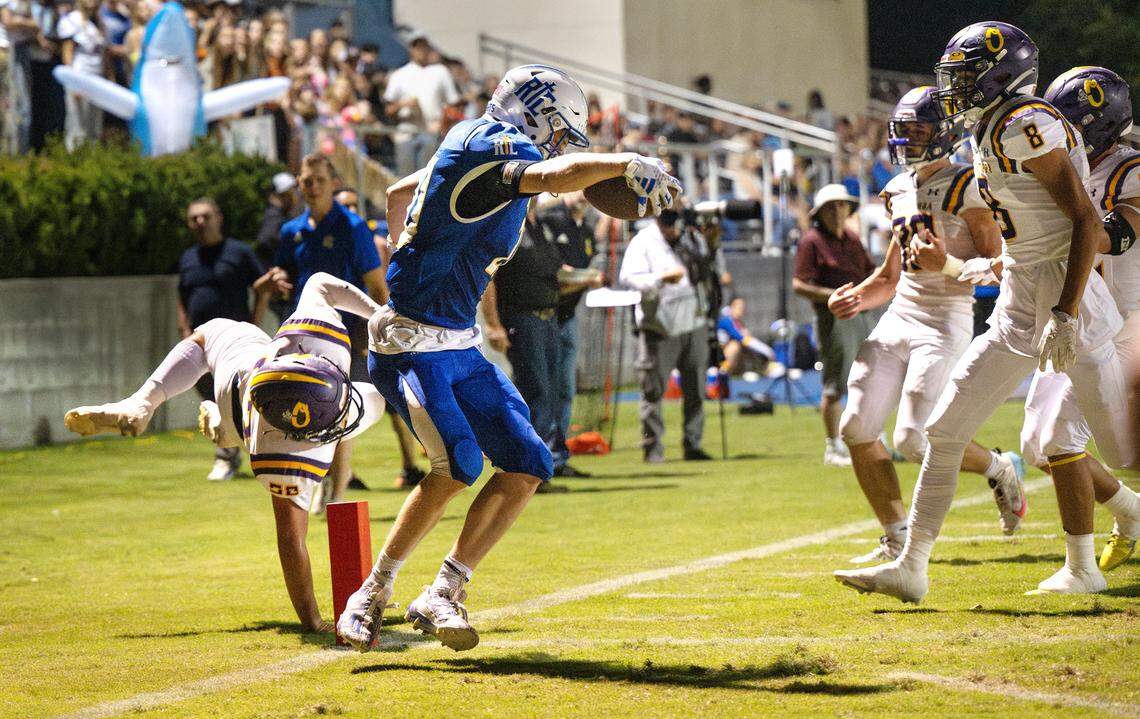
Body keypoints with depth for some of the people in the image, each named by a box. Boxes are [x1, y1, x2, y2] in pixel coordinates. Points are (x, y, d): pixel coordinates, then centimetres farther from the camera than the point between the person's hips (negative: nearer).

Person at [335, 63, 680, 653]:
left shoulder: (470, 151, 15)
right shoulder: (492, 145, -13)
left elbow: (397, 195, 31)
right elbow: (555, 176, -35)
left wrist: (415, 265, 34)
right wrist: (628, 164, -30)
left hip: (459, 346, 10)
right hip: (411, 342, -10)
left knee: (527, 466, 1)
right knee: (459, 464, -24)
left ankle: (442, 595, 4)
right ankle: (372, 595, -10)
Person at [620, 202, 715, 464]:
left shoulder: (694, 239, 11)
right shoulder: (643, 243, -5)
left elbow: (709, 272, 23)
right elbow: (628, 277, -18)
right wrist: (662, 278, -31)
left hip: (694, 325, 5)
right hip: (659, 327, -5)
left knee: (695, 390, 8)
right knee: (654, 390, -4)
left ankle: (693, 445, 16)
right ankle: (652, 447, 3)